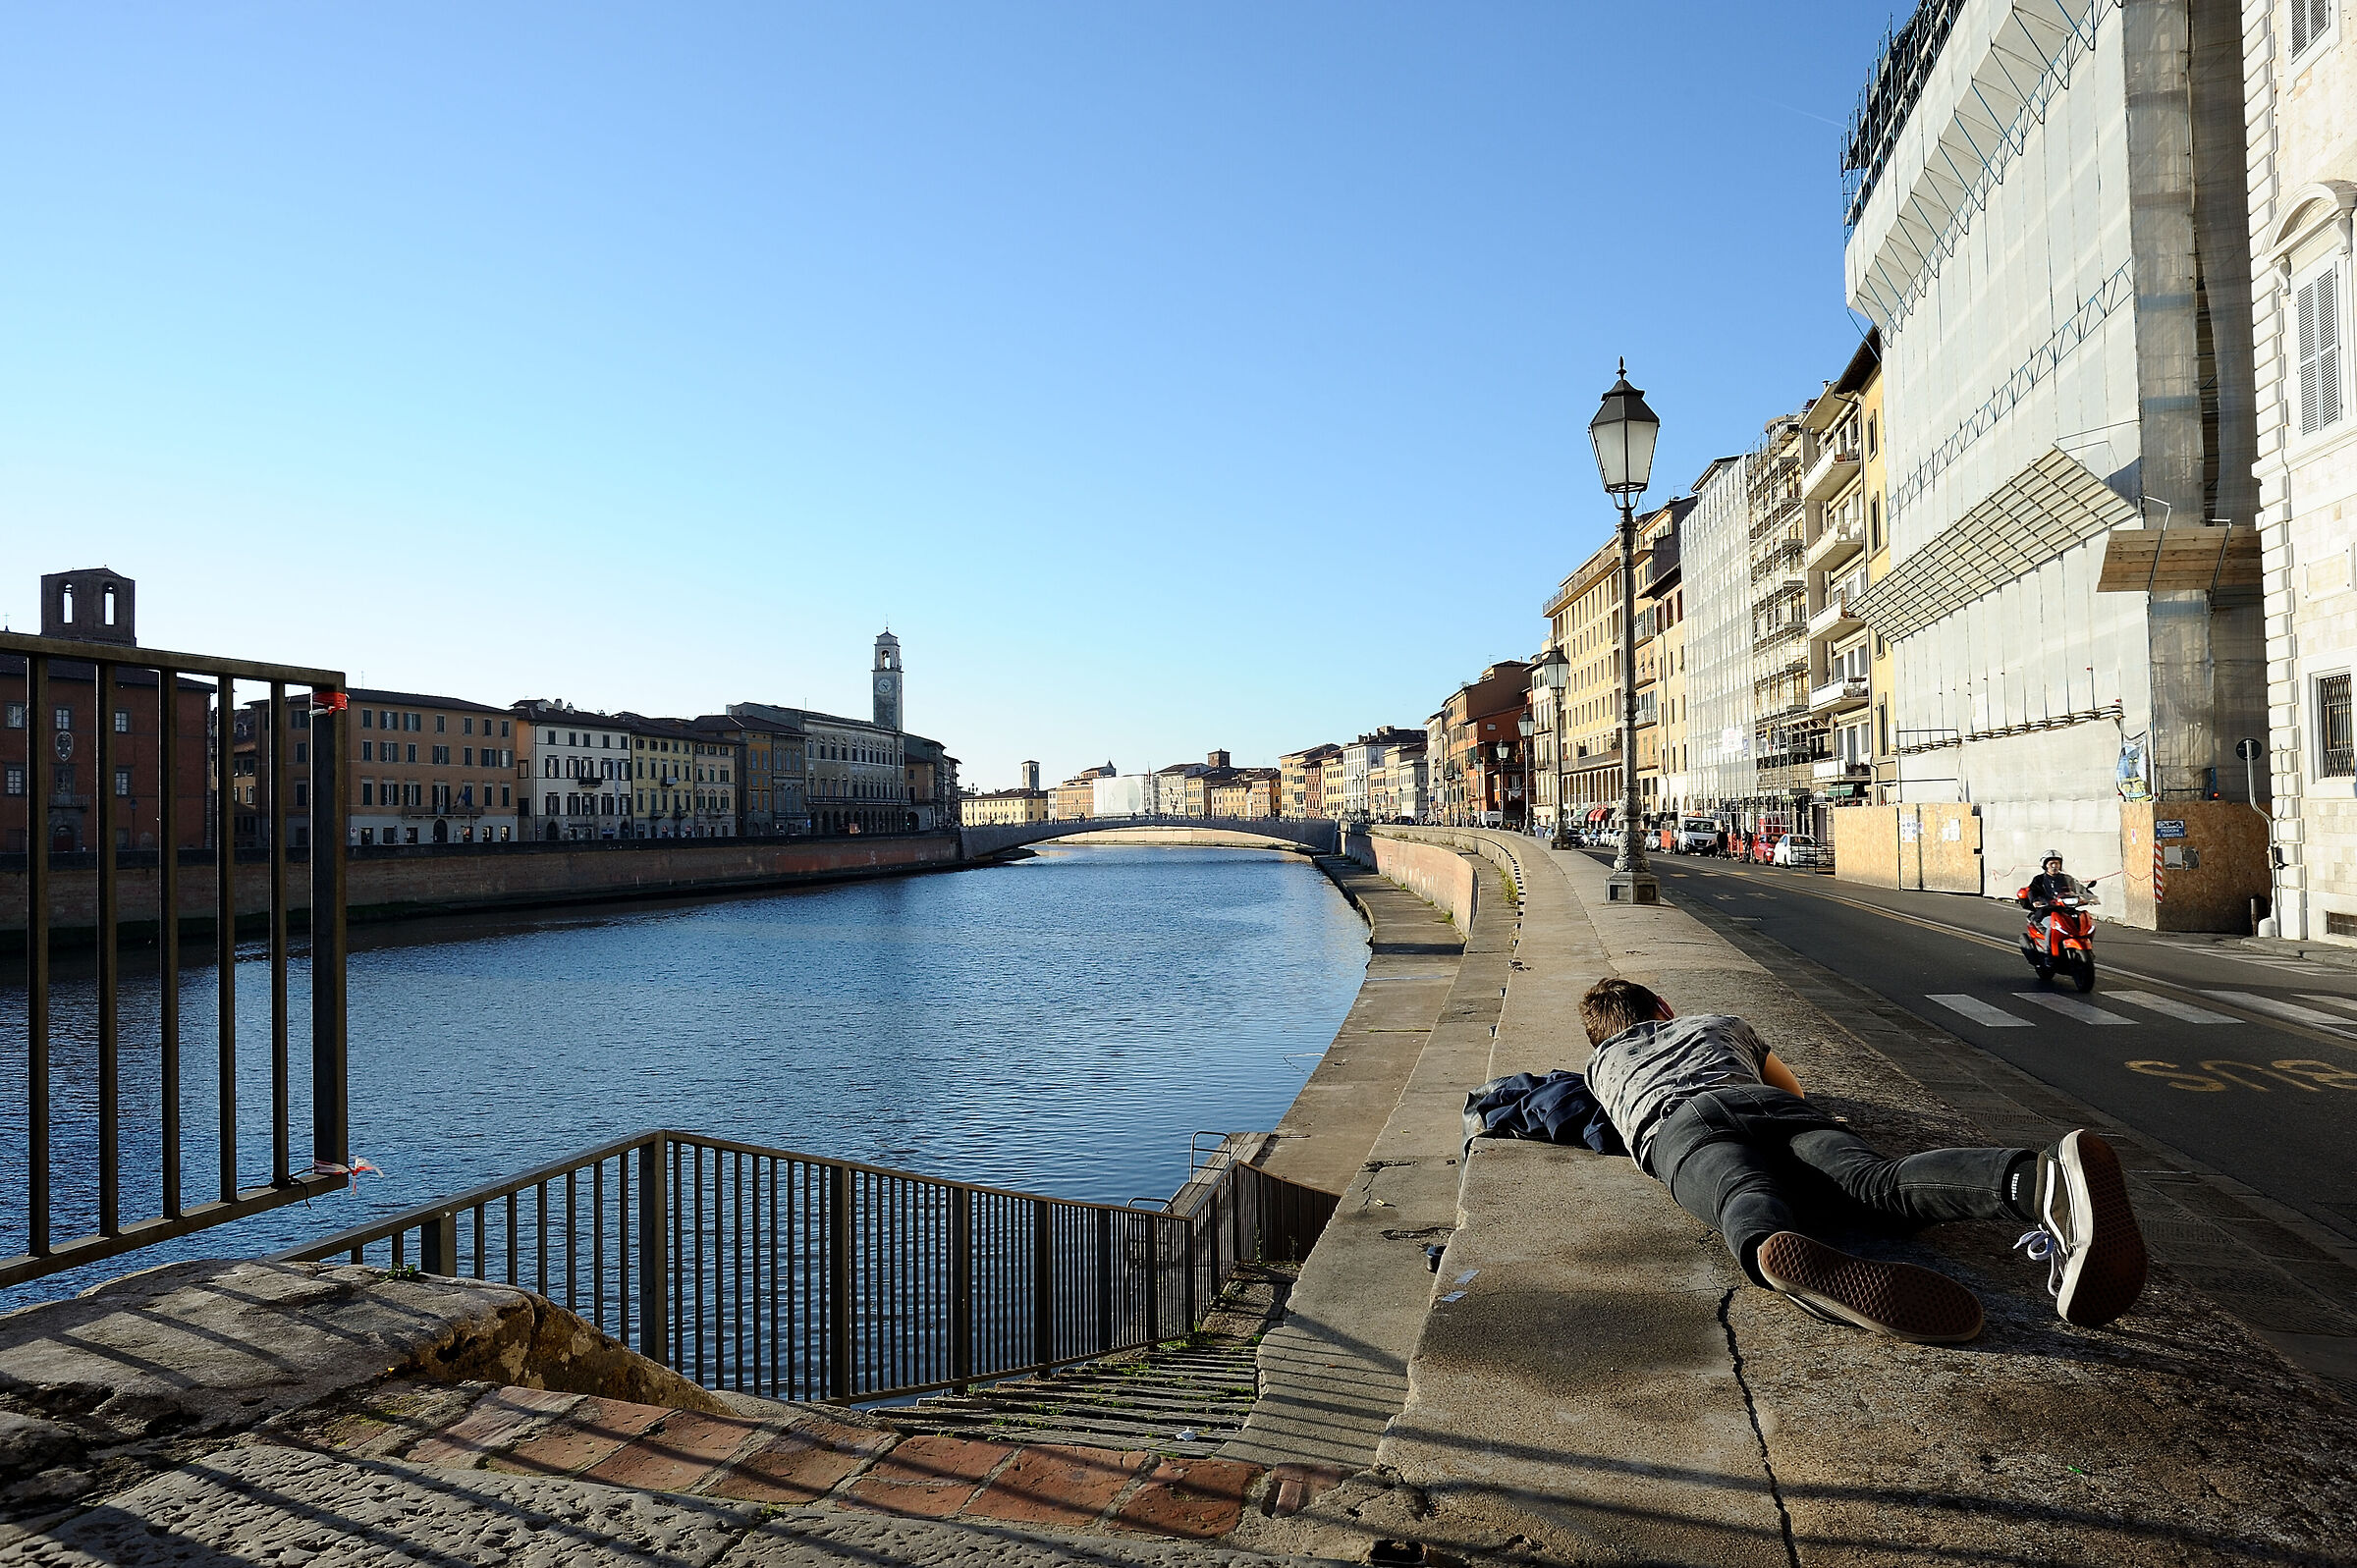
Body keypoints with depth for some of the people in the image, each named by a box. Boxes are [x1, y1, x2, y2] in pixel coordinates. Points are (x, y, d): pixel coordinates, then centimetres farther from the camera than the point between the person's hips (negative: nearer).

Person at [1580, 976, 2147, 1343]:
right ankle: (2041, 1179, -58)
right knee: (1880, 1182, -26)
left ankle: (1780, 1256, -75)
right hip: (1770, 1106, 2)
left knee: (1750, 1203, -36)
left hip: (1681, 1128, -2)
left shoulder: (1602, 1063, 41)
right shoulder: (1716, 1021, 46)